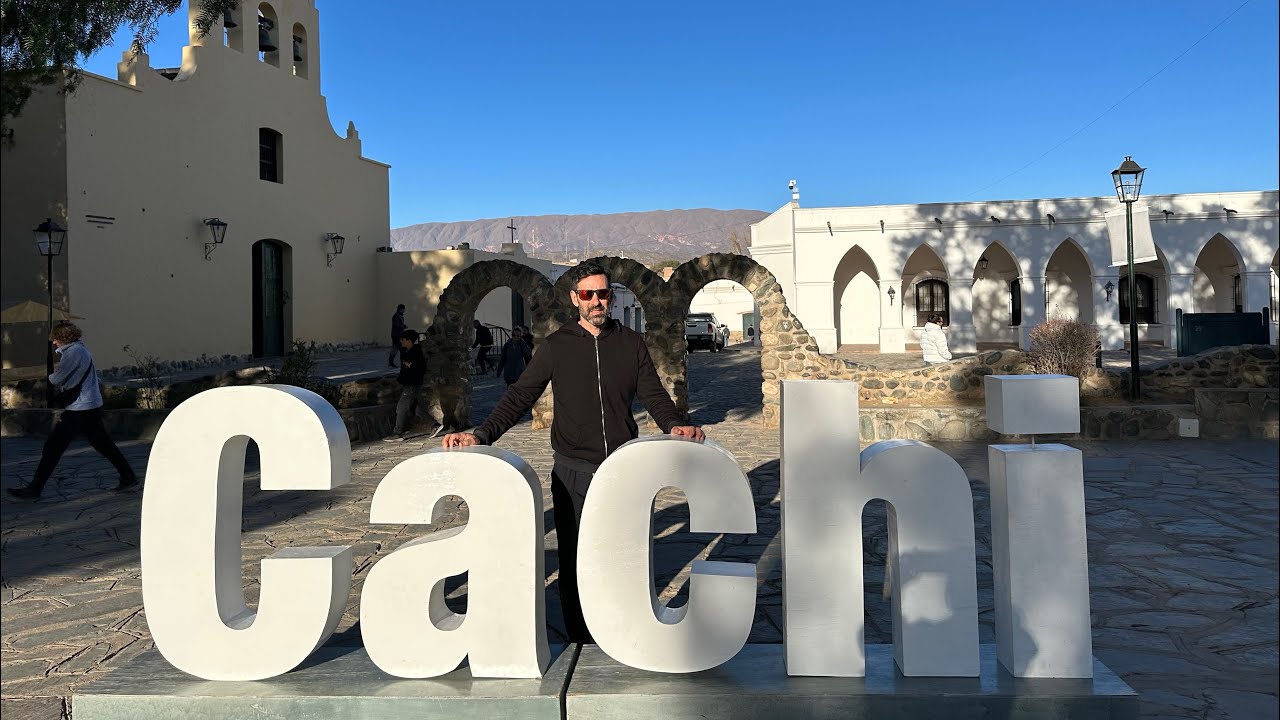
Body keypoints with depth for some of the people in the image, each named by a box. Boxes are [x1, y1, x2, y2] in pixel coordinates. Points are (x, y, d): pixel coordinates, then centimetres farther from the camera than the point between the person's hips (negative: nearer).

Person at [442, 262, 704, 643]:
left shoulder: (631, 343, 6)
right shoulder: (556, 345, 2)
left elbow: (653, 395, 4)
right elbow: (519, 396, -1)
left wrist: (675, 424, -17)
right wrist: (482, 434, -15)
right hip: (573, 470, -1)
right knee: (574, 558, 3)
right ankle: (579, 639, 18)